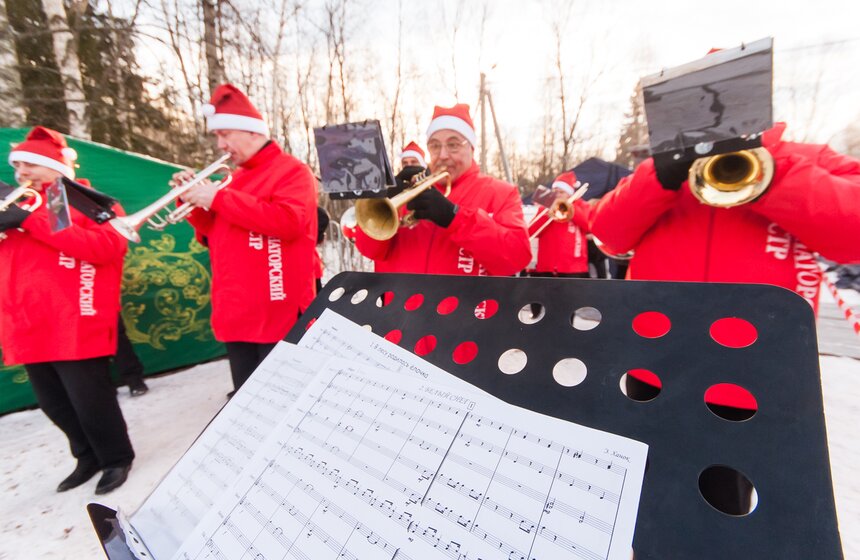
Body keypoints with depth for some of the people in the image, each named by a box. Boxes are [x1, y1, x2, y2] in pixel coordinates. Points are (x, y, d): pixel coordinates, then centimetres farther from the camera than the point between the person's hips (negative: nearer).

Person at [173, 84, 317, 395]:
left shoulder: (292, 170, -4)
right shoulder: (235, 178, 19)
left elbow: (289, 220, -23)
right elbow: (215, 237, 22)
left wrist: (219, 198, -16)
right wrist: (194, 204, 4)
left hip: (278, 315, -8)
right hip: (236, 315, 8)